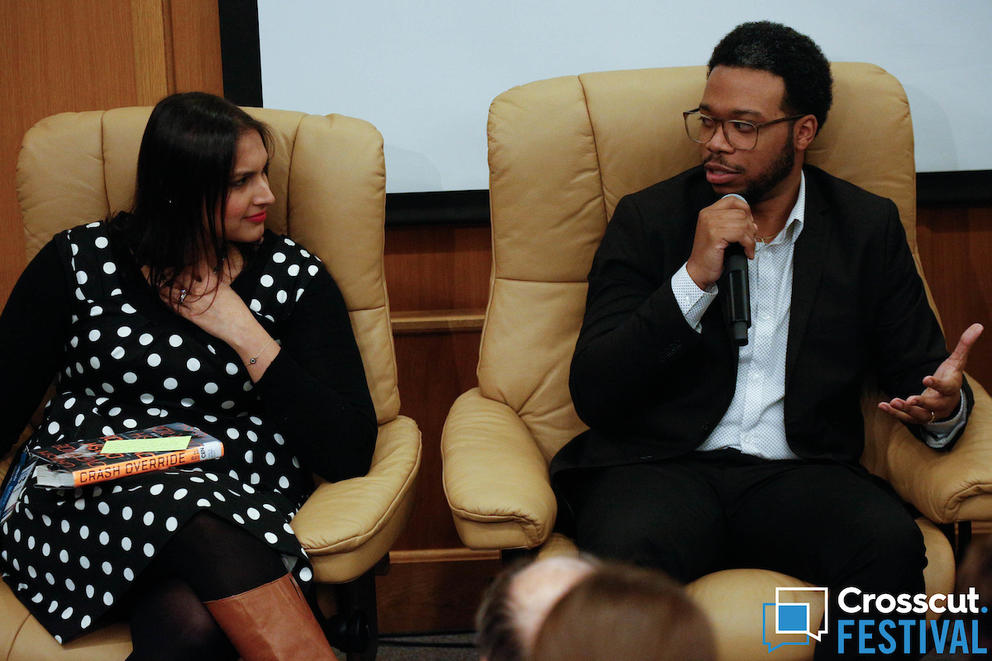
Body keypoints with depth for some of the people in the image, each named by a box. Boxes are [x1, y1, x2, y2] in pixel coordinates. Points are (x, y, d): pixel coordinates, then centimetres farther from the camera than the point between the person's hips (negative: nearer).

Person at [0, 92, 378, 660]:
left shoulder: (293, 278, 8)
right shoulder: (80, 262, 8)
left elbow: (349, 454, -1)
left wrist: (244, 335, -6)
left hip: (240, 516, 0)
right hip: (85, 502, 1)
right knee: (202, 519, -34)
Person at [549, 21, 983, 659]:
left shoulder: (868, 228, 12)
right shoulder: (648, 218, 7)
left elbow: (918, 367, 14)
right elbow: (593, 392, -1)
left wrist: (943, 405, -12)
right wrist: (694, 277, -12)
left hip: (802, 475, 2)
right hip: (661, 469, -1)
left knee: (891, 542, -31)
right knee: (630, 552, -36)